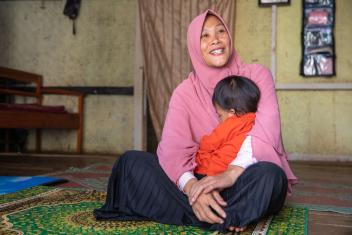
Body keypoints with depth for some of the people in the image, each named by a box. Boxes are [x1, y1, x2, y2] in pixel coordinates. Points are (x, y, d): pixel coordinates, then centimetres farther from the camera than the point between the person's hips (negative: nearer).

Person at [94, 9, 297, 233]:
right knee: (132, 161, -16)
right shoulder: (185, 92, 0)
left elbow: (265, 133, -16)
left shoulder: (257, 75, -2)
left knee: (269, 175, -37)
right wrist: (191, 186, -34)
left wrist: (233, 173, -33)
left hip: (246, 181, -2)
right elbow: (173, 149, -13)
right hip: (205, 180, 2)